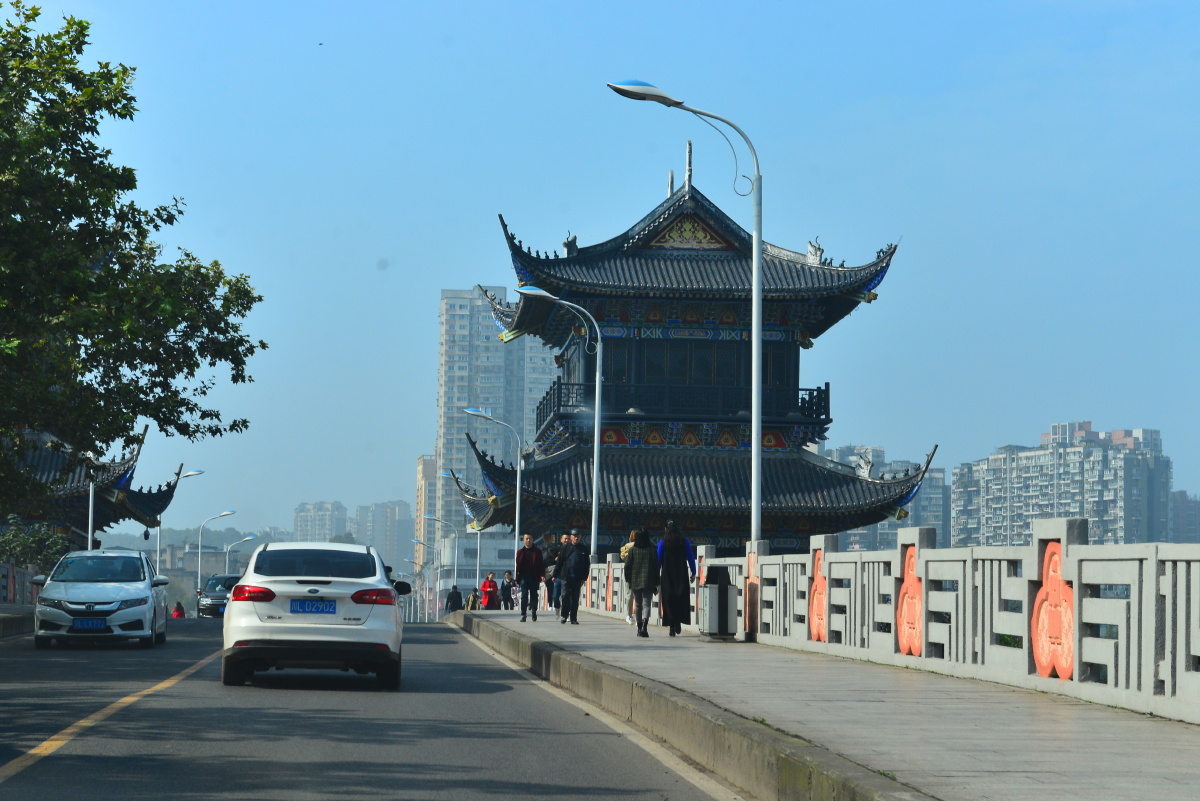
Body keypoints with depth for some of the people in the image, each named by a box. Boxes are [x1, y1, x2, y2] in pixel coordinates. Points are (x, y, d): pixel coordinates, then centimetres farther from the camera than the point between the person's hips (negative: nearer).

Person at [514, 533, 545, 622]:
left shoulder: (537, 551, 7)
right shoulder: (520, 552, 9)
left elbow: (541, 564, 4)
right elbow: (518, 566, 8)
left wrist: (542, 575, -9)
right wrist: (517, 579, 4)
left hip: (534, 577, 0)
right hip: (524, 577, 0)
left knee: (534, 596, 5)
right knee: (524, 596, -5)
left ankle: (534, 613, 18)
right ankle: (523, 615, -5)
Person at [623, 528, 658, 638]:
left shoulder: (632, 550, 0)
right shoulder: (651, 551, 0)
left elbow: (627, 566, -2)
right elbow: (656, 567, 0)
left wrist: (628, 581, 8)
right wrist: (656, 584, 6)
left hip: (635, 582, 1)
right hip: (648, 582, -1)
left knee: (638, 604, 16)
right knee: (646, 604, -5)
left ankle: (639, 628, 21)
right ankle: (644, 626, -27)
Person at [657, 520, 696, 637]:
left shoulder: (662, 543, -1)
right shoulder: (685, 542, 1)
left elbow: (658, 560, -1)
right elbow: (691, 558, 1)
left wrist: (657, 577, 5)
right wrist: (693, 573, 9)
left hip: (667, 576, -1)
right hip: (682, 575, 1)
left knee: (669, 601, 4)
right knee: (681, 599, 9)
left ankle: (672, 627, 1)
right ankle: (678, 622, -8)